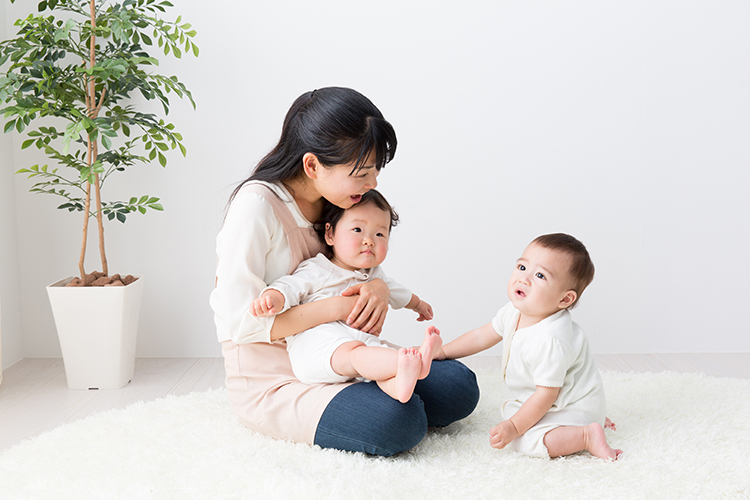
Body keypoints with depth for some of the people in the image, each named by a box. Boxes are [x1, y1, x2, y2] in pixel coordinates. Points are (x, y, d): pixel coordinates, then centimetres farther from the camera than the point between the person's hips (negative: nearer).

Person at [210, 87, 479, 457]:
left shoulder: (332, 200, 3)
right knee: (398, 421, -29)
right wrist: (336, 308, -24)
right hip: (271, 381, -7)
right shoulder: (256, 205, -21)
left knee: (459, 387, -7)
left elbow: (366, 267, 14)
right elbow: (241, 321, -22)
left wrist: (378, 288, -12)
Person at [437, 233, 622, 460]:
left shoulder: (551, 341, -35)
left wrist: (514, 427, -23)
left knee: (525, 440, -26)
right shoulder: (514, 312, -9)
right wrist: (441, 352, 10)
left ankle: (587, 435, -13)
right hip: (554, 401, 9)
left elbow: (546, 393, -28)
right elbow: (483, 336, 8)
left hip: (573, 406, -9)